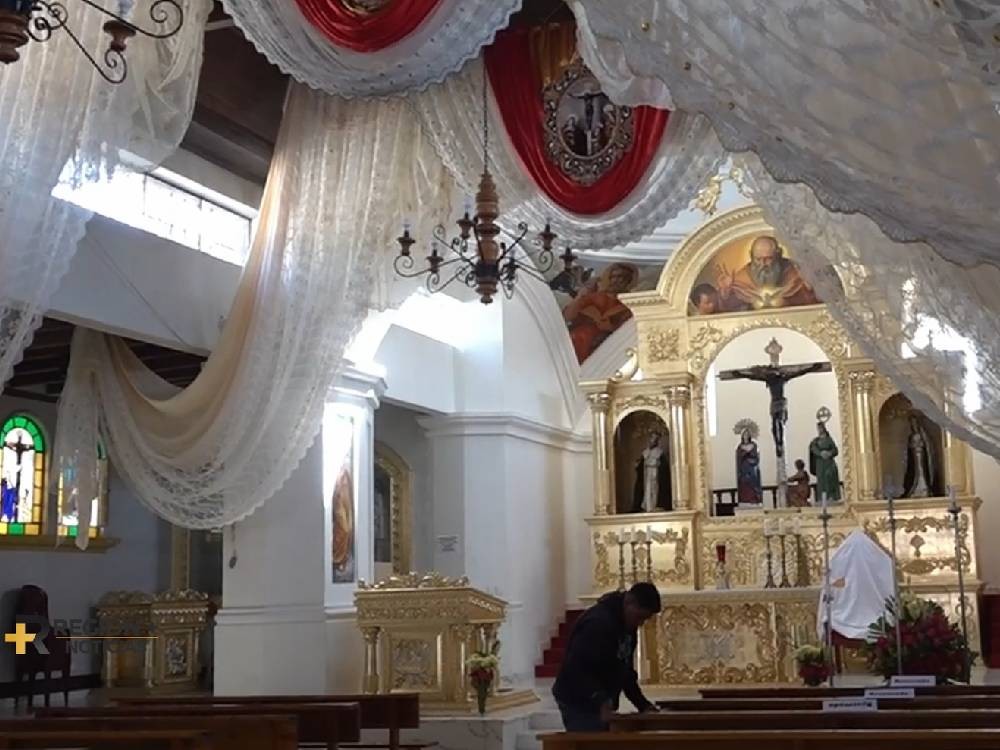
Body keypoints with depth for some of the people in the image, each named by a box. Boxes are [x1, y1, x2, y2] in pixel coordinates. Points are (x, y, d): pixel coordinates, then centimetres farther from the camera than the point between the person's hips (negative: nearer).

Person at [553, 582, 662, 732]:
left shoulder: (628, 627, 8)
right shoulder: (598, 623, -22)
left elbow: (625, 671, 16)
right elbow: (576, 669, -28)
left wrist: (643, 704, 6)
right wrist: (600, 701, -35)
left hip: (602, 705, 9)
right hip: (578, 704, -9)